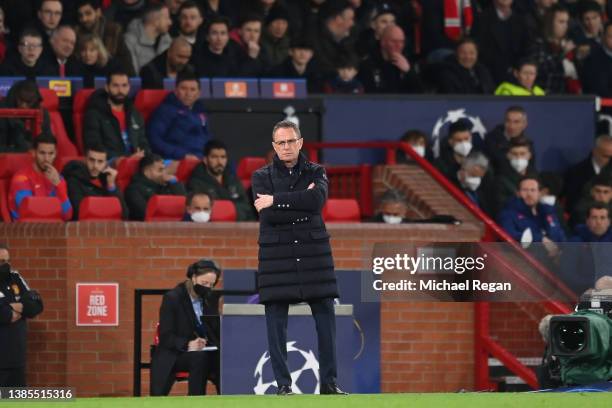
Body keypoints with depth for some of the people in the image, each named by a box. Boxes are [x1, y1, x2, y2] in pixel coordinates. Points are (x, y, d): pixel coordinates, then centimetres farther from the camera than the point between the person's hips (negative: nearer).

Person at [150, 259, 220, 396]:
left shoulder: (211, 299, 10)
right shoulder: (172, 298, -6)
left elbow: (216, 331, 11)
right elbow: (166, 337, -12)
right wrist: (187, 345, -31)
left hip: (204, 350, 5)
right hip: (173, 355, -5)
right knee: (200, 358, -37)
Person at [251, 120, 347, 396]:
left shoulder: (316, 173, 9)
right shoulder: (262, 177, 7)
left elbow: (318, 199, -14)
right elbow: (268, 215, -9)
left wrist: (276, 200, -12)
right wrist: (302, 205, -10)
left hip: (313, 252, 1)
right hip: (276, 256, -1)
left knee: (325, 316, -1)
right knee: (276, 320, -2)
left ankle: (329, 381, 5)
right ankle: (283, 384, 3)